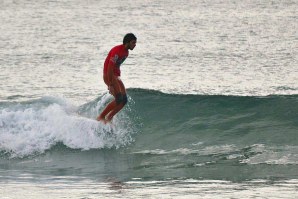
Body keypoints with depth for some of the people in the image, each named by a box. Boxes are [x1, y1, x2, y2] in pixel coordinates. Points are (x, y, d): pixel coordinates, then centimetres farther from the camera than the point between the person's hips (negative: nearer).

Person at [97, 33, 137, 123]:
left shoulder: (126, 52, 10)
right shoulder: (117, 51, -20)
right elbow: (110, 68, -23)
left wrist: (116, 80, 21)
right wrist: (111, 85, -25)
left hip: (116, 76, 10)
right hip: (109, 75, -10)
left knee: (124, 100, 3)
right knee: (119, 99, -18)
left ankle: (108, 119, 8)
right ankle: (101, 117, -11)